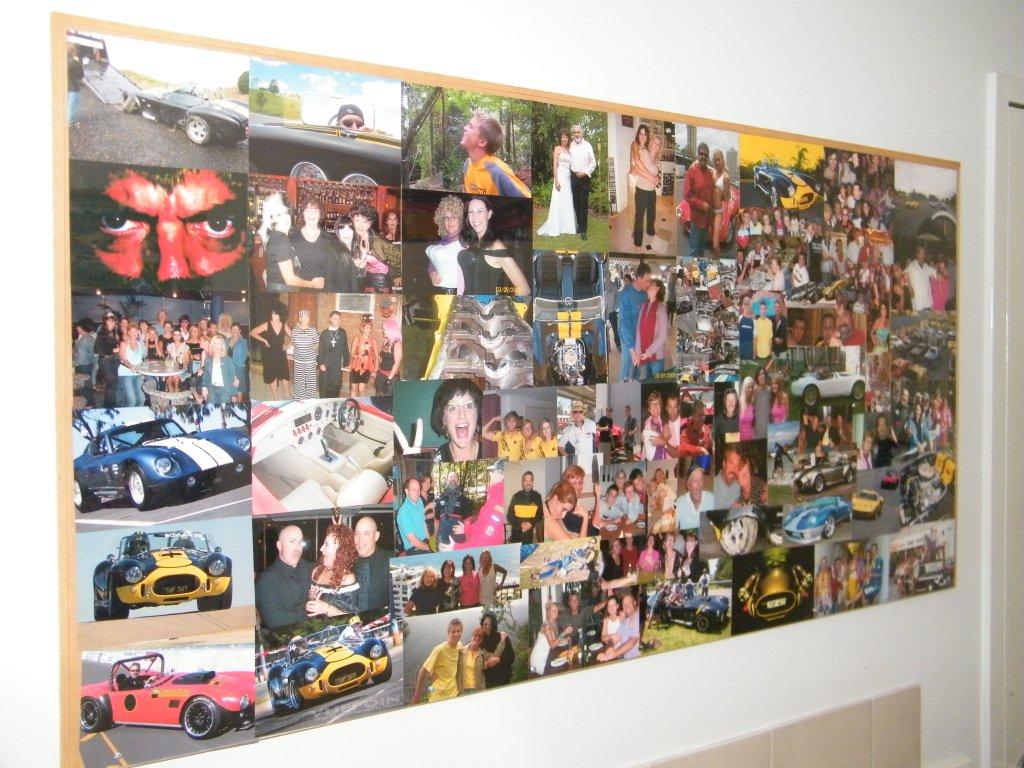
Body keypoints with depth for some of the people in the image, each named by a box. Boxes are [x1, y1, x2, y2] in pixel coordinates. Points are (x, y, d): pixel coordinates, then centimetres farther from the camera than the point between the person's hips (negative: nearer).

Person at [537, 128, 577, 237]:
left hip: (568, 178, 6)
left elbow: (570, 165, 16)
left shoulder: (569, 150, 15)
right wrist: (556, 180, -15)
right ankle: (553, 229, -4)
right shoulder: (558, 149, -2)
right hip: (560, 177, -6)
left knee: (568, 203, 5)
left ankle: (566, 227, 9)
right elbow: (555, 165, -8)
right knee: (558, 202, -7)